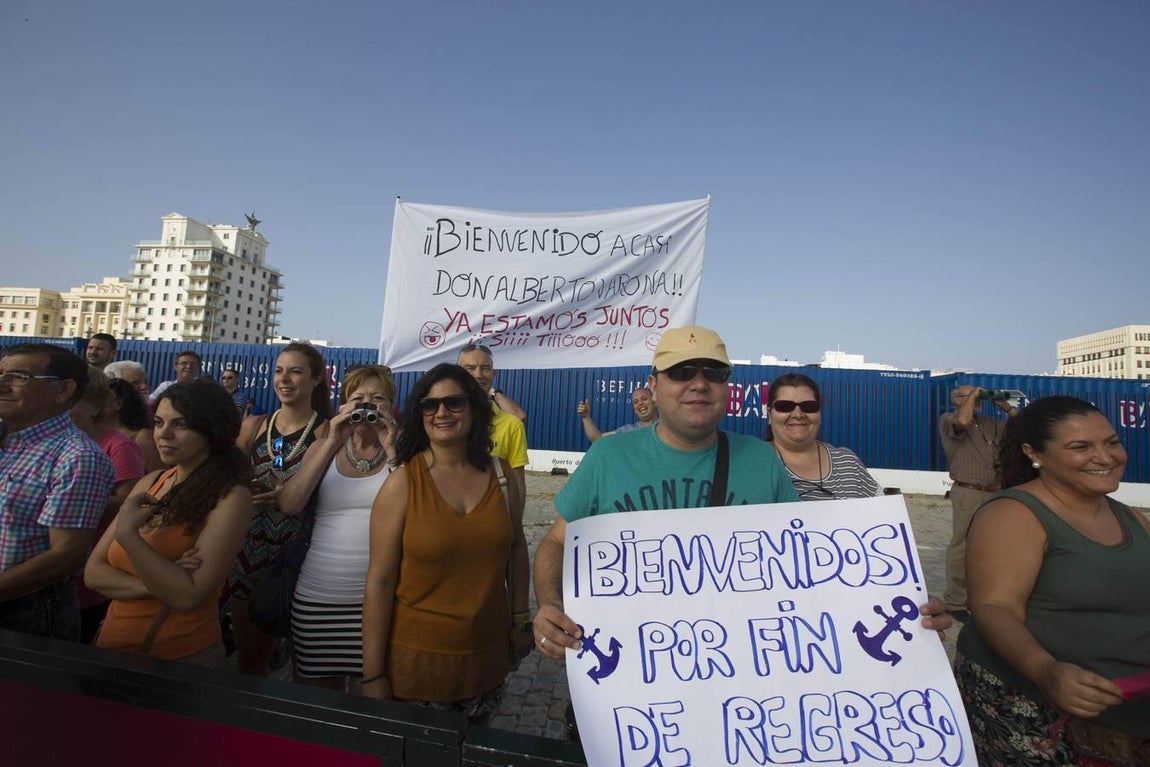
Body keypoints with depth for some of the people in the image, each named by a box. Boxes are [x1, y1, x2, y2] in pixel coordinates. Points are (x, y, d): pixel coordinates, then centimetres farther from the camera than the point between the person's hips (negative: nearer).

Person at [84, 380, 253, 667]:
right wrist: (157, 584, -18)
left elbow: (188, 596, -23)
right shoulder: (151, 483, -1)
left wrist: (128, 534, -25)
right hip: (113, 649, 6)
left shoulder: (229, 497, -20)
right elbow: (93, 573, -1)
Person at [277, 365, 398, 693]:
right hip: (317, 596, 2)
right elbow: (289, 505, -7)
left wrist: (391, 448, -16)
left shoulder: (401, 452, 0)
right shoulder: (324, 448, 8)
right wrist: (333, 443, -12)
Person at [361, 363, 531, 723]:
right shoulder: (402, 482, -13)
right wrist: (373, 674, -10)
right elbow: (380, 580, -12)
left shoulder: (499, 474, -4)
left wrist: (521, 619, 9)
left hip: (488, 653, 3)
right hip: (417, 657, -3)